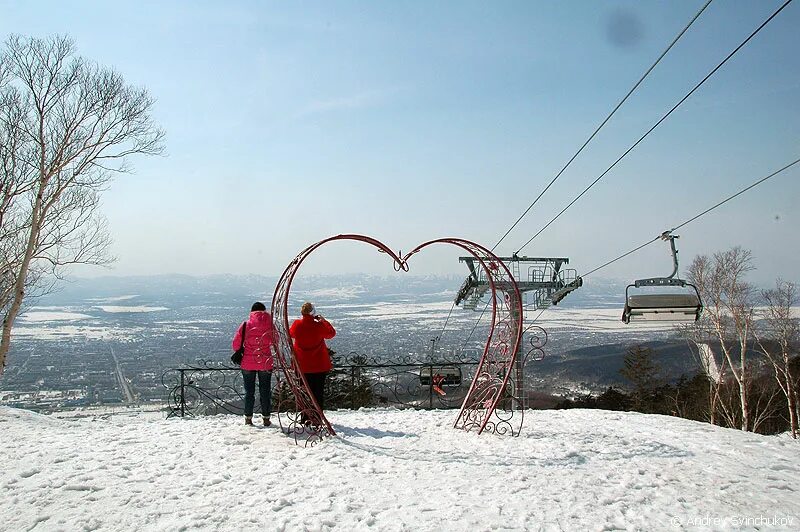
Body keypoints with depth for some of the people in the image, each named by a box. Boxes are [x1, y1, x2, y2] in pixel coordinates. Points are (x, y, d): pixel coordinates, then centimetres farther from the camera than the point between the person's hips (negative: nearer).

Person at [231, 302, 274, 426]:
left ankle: (248, 418, 15)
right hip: (266, 363, 0)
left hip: (248, 363, 0)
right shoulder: (270, 325, -7)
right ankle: (266, 418, 16)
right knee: (265, 391, 11)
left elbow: (235, 344, -4)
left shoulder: (246, 325, -8)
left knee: (249, 391, 11)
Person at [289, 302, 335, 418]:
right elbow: (331, 333, 3)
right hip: (320, 365, -2)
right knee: (319, 391, 7)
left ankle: (305, 417, 15)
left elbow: (291, 334, 14)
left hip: (302, 364, 3)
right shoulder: (319, 326, -16)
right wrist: (323, 320, 10)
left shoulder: (296, 325, -9)